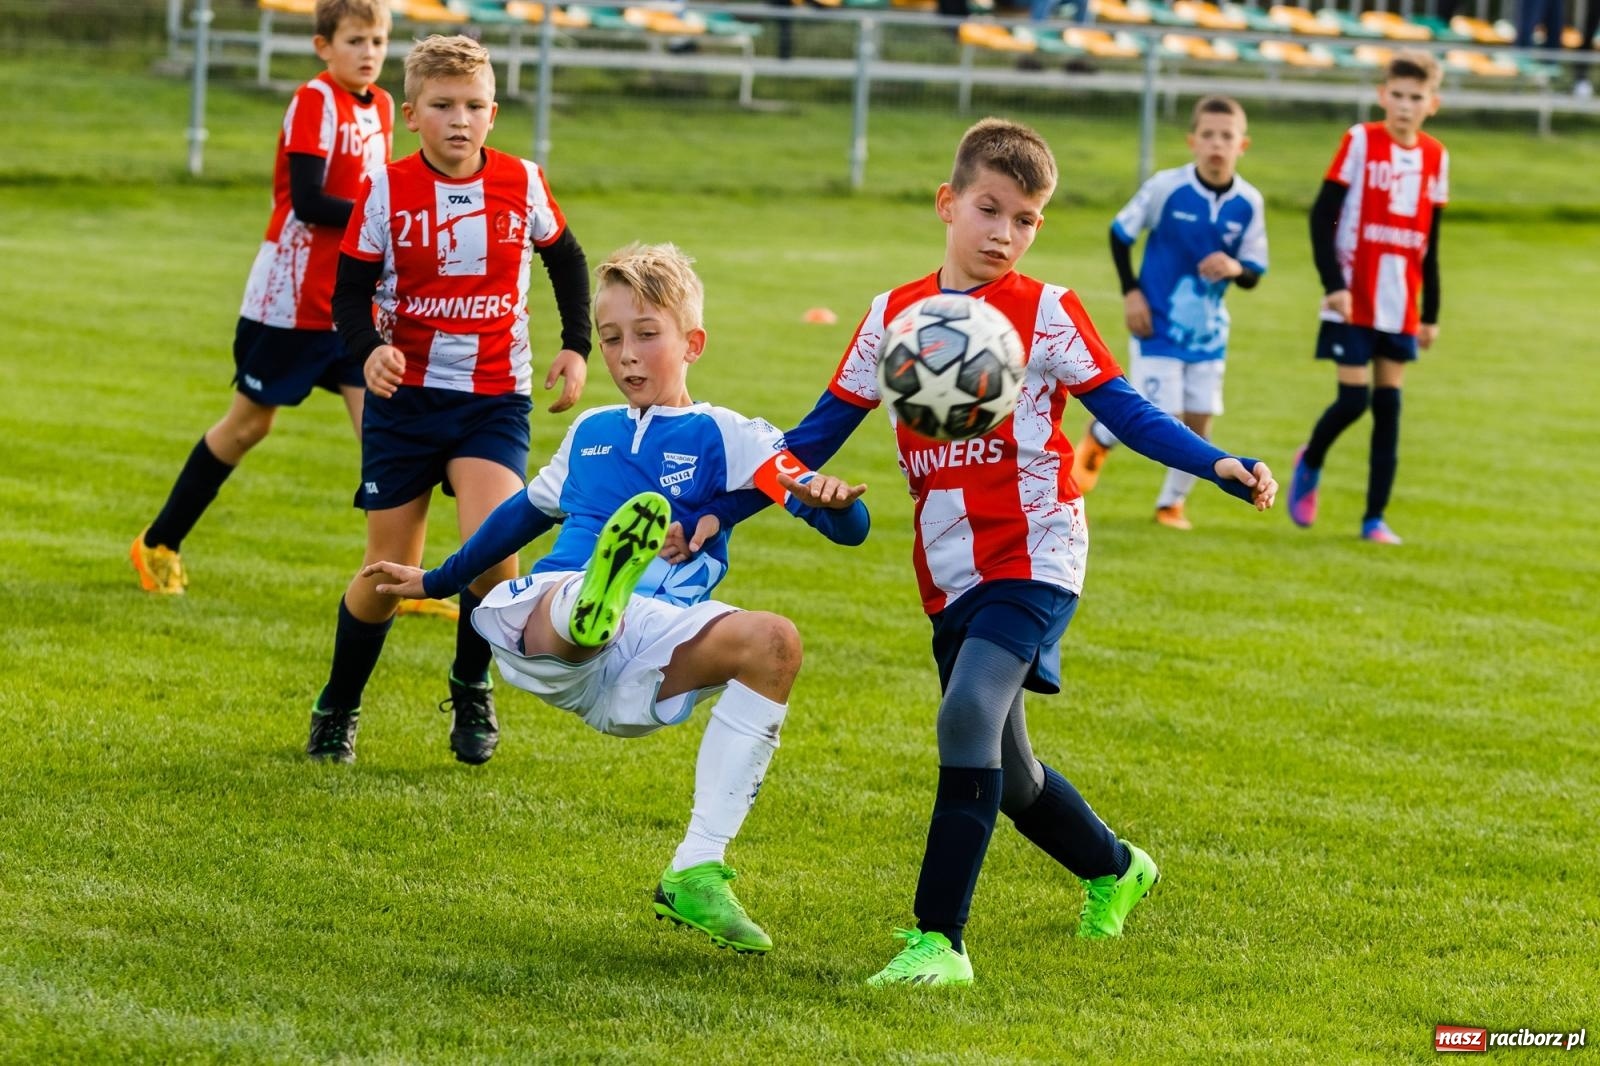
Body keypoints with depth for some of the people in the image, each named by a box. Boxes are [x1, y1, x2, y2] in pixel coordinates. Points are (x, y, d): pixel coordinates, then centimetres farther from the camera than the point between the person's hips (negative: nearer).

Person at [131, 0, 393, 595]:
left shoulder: (380, 107, 8)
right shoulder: (314, 101, -15)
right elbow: (308, 202, -23)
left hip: (353, 301, 6)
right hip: (292, 298, -6)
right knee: (249, 423, 5)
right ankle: (158, 543, 22)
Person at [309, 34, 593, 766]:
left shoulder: (522, 184, -2)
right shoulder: (386, 192, -7)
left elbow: (566, 259, 16)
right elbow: (349, 290, -3)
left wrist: (577, 347, 8)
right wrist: (367, 350, -22)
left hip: (494, 399, 0)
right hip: (404, 397, 0)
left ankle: (472, 688, 3)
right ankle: (337, 708, 27)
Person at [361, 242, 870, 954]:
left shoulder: (725, 437, 12)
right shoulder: (592, 433, 26)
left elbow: (852, 526, 0)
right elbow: (526, 512, 45)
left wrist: (832, 498, -25)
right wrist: (437, 582, 56)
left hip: (648, 665, -1)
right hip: (542, 623, 1)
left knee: (774, 641, -30)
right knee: (573, 597, -35)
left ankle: (697, 873, -28)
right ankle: (588, 605, -76)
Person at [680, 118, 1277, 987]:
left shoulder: (1046, 313, -2)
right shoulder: (894, 315, 8)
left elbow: (1126, 412, -6)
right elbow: (819, 433, 11)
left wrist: (1218, 466, -21)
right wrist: (719, 512, 5)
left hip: (1032, 558, -5)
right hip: (951, 577, 5)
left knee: (969, 716, -26)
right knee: (1004, 774, 14)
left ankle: (939, 940, -25)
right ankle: (1113, 869, 43)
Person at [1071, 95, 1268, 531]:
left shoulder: (1249, 203, -7)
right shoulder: (1166, 187, -15)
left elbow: (1254, 274, 0)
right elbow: (1120, 233, -2)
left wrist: (1236, 268, -24)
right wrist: (1131, 293, -8)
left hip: (1208, 331, 4)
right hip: (1158, 324, -3)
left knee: (1199, 421, 3)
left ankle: (1172, 503, 23)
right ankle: (1096, 441, 22)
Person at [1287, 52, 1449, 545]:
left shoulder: (1435, 156, 7)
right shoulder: (1361, 141, -6)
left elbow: (1430, 241, 13)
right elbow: (1322, 214, -7)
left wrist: (1431, 313, 14)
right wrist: (1333, 284, -15)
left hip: (1401, 306, 4)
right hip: (1353, 300, -4)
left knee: (1389, 406, 3)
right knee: (1354, 398, -7)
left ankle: (1375, 518, 8)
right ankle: (1309, 464, 23)